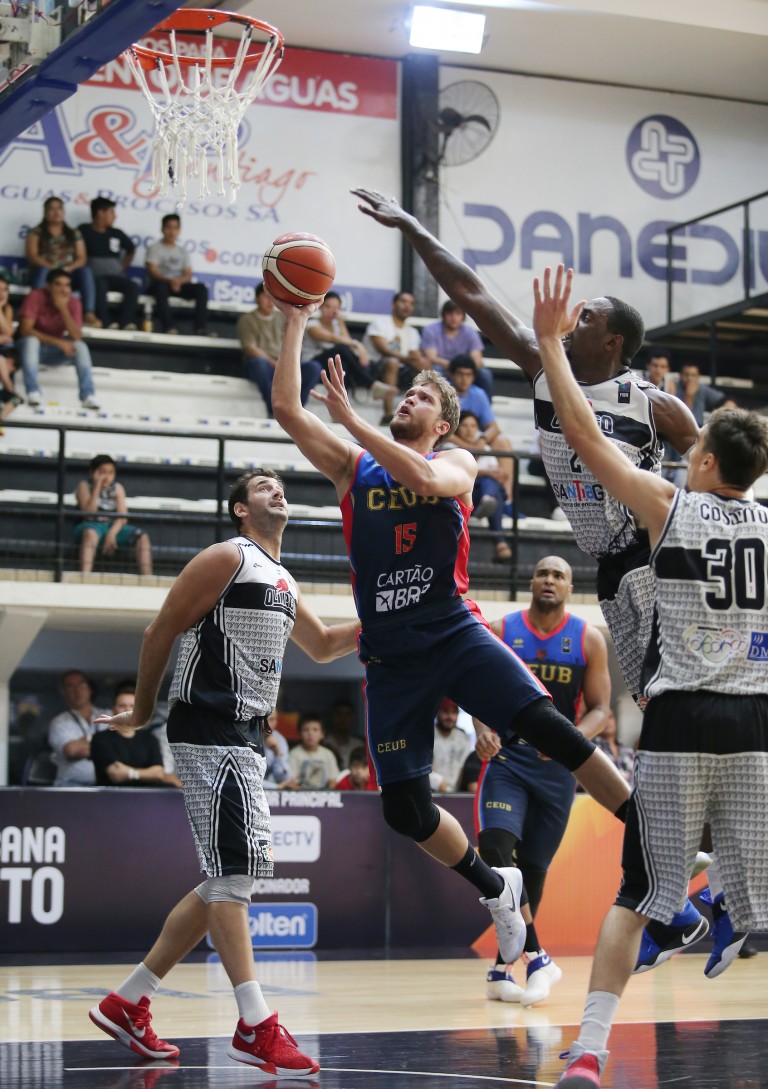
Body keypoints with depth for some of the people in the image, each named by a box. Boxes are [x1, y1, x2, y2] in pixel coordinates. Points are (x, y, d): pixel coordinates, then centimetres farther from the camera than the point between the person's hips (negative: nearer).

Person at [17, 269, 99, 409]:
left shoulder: (73, 303, -9)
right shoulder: (36, 297, -18)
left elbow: (77, 337, -21)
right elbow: (25, 330, -27)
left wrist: (63, 308, -30)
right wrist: (59, 342, -31)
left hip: (54, 353, 3)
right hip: (33, 349, -3)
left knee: (80, 346, -23)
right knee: (31, 340, -35)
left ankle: (88, 396, -31)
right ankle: (33, 392, -40)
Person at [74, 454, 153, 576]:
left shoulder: (117, 487, 13)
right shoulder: (85, 486, 3)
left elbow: (123, 516, 1)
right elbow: (89, 514, -11)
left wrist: (112, 533, -18)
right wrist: (97, 487, -14)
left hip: (114, 527, 4)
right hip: (91, 526, -4)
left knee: (142, 536, -20)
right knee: (91, 533, -41)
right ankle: (85, 575, -54)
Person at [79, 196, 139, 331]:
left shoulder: (117, 233, 15)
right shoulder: (84, 231, 1)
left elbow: (131, 249, 32)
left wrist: (123, 267, 19)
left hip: (115, 276, 5)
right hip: (94, 275, -5)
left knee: (133, 286, -26)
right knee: (100, 285, -40)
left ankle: (124, 322, -33)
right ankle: (105, 323, -44)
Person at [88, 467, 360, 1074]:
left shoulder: (283, 583, 20)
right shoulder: (227, 559, -6)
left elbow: (323, 646, 33)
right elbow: (161, 631, -7)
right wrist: (142, 714, -2)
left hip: (246, 738, 10)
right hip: (210, 733, -10)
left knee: (228, 881, 10)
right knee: (233, 874, -13)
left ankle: (128, 1004, 16)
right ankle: (256, 1028, -14)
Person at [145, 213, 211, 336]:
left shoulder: (182, 251, 19)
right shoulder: (155, 248, 6)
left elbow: (188, 275, 8)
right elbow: (152, 271, -8)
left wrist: (178, 281, -17)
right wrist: (170, 280, -26)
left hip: (179, 284, 4)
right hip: (160, 283, -4)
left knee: (201, 288, -22)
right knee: (161, 285, -41)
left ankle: (201, 327, -32)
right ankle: (167, 327, -48)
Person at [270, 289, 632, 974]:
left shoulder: (457, 463, 7)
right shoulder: (353, 466, 13)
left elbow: (423, 478, -18)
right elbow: (286, 408, 2)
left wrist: (351, 418, -18)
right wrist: (295, 324, 0)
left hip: (454, 630, -2)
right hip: (390, 654, 3)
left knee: (547, 726, -24)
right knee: (404, 808, -2)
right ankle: (495, 890, 23)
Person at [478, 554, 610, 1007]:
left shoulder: (589, 639, 0)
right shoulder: (501, 631, 0)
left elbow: (600, 708, 0)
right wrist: (484, 728, -16)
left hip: (557, 765, 1)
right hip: (507, 756, -1)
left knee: (533, 866, 6)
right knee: (495, 846, -23)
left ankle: (503, 967, 22)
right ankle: (536, 957, -20)